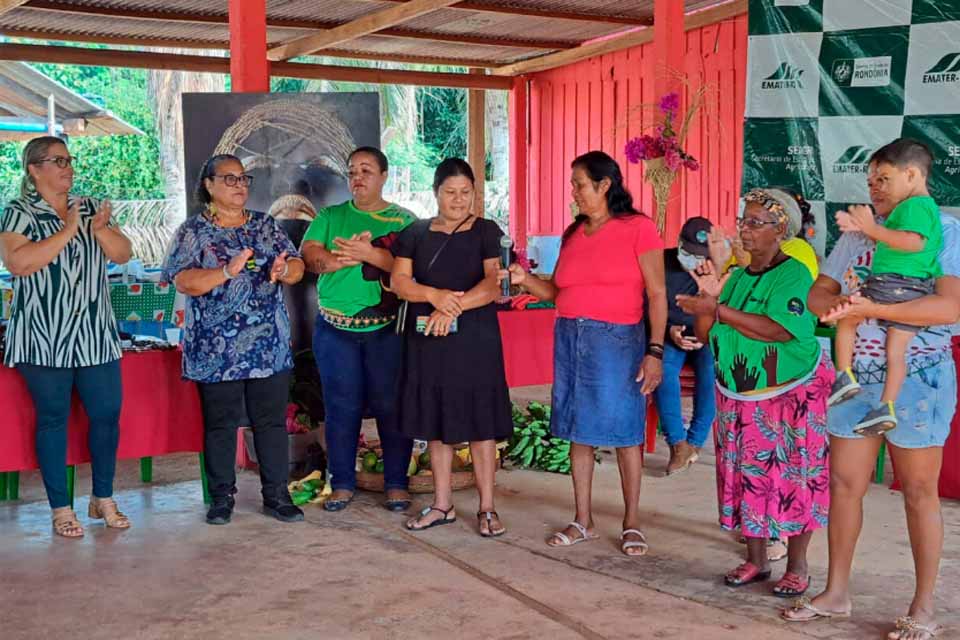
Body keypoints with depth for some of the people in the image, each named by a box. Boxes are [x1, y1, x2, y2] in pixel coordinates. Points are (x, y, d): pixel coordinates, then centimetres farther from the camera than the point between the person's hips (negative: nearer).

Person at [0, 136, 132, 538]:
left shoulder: (90, 207, 12)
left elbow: (123, 254, 7)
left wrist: (100, 230, -12)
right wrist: (67, 232, -18)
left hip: (96, 335, 4)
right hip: (44, 338, -4)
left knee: (107, 414, 4)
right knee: (53, 418, 3)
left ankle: (103, 499, 20)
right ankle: (60, 508, 13)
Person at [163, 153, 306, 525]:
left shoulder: (265, 226, 12)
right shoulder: (193, 231, 0)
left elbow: (298, 267, 8)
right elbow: (183, 282, -12)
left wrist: (284, 269, -15)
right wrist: (228, 271, -25)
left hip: (270, 347, 3)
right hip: (217, 350, -3)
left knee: (272, 421, 6)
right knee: (220, 424, 5)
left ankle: (276, 496, 16)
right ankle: (221, 498, 18)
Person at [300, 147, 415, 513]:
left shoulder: (403, 220, 5)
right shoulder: (330, 217, 13)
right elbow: (309, 255, -2)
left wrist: (370, 254, -22)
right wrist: (346, 258, -18)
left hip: (387, 329, -2)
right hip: (336, 330, 2)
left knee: (391, 406, 2)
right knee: (341, 407, 6)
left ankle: (396, 483, 14)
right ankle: (342, 483, 18)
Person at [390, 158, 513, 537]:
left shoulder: (487, 232, 2)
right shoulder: (415, 234, 10)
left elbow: (494, 283, -10)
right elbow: (399, 281, 1)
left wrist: (453, 308, -22)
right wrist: (434, 295, -17)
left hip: (475, 339, -3)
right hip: (427, 340, 3)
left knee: (480, 424, -2)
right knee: (436, 423, 7)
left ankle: (487, 508, 7)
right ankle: (442, 506, 18)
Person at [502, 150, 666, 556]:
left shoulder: (638, 229, -5)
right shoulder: (573, 234, 12)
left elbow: (657, 295, -7)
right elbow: (556, 291, 13)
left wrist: (655, 351, -13)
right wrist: (525, 280, -4)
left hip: (616, 340, -5)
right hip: (569, 337, 6)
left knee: (624, 432, 1)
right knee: (578, 431, 9)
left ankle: (631, 524, 14)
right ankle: (583, 522, 20)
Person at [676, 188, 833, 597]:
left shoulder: (794, 275, -12)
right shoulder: (736, 277, 8)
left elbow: (779, 330, -27)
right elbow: (705, 336, 9)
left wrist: (717, 309, -26)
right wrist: (708, 295, -8)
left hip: (791, 397, -6)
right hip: (738, 399, 6)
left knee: (793, 479, -1)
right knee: (746, 477, 8)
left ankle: (797, 567, 11)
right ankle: (756, 561, 20)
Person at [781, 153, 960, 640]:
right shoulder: (857, 234, 9)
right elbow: (817, 295, 8)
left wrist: (870, 308, -28)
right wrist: (839, 303, -16)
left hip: (917, 377, -5)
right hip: (856, 376, 5)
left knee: (918, 492, 5)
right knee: (844, 485, 9)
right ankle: (836, 593, 22)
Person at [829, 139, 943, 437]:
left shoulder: (914, 205, -11)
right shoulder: (927, 206, 21)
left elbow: (913, 242, -27)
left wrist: (873, 228, -21)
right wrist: (863, 227, 15)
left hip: (894, 283, -9)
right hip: (916, 292, 9)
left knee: (845, 317, 8)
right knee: (896, 350, 7)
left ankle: (845, 376, 4)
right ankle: (886, 407, 5)